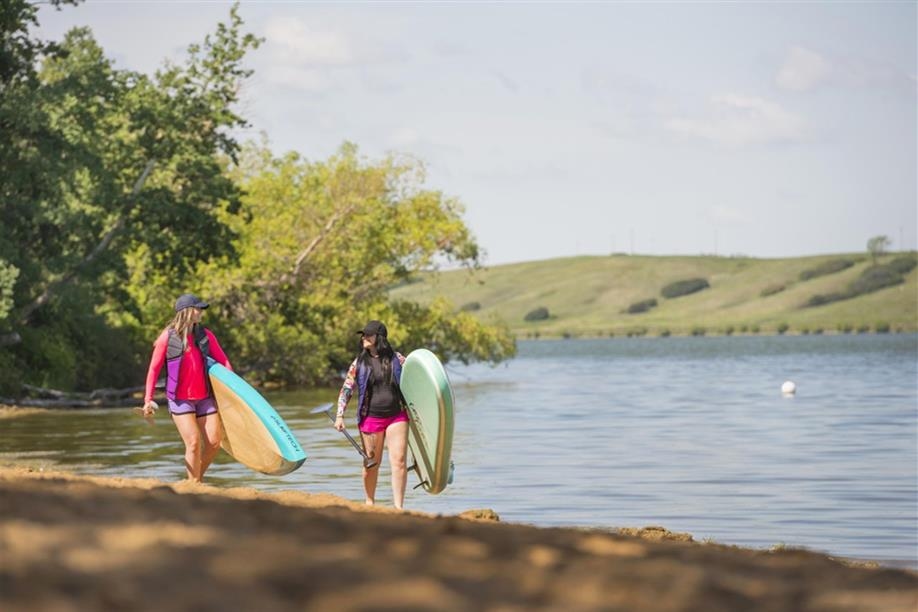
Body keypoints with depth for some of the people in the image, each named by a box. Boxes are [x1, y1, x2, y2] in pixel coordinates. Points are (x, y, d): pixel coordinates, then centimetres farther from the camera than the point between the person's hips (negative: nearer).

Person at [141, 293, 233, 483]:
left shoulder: (205, 335, 5)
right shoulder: (168, 337, -6)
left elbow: (223, 361, 6)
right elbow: (154, 369, -2)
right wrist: (148, 400, -7)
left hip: (204, 397, 4)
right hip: (180, 399, -4)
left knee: (214, 442, -2)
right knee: (194, 442, -13)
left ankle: (198, 477, 21)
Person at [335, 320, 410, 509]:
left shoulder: (397, 359, 3)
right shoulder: (359, 363, 3)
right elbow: (346, 390, 5)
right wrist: (340, 416, -5)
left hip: (397, 416, 0)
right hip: (370, 418, 0)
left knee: (399, 461, -10)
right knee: (371, 464, 9)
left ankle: (398, 506, -10)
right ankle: (370, 502, 28)